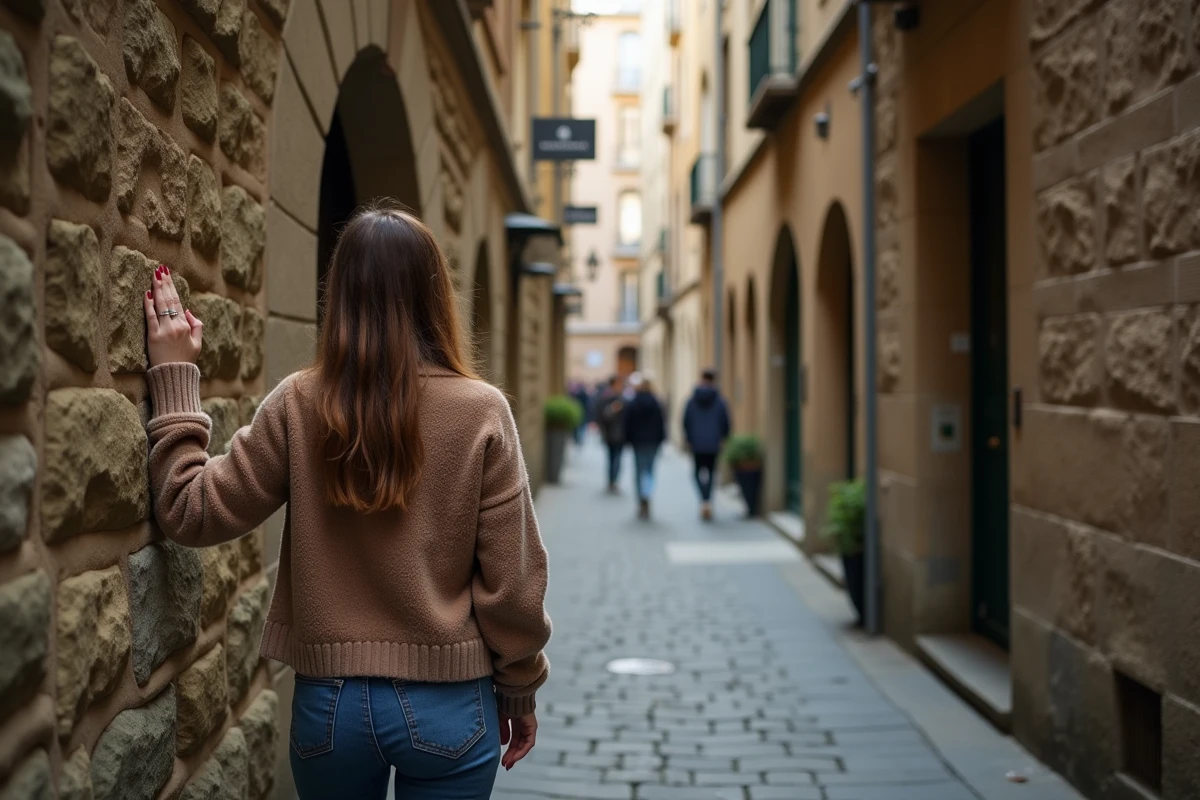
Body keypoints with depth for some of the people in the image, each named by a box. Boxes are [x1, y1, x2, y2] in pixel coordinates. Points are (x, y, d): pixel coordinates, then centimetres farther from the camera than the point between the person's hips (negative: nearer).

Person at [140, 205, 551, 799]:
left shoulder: (296, 406, -9)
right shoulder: (481, 411, -13)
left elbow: (192, 514, -4)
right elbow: (511, 578, -9)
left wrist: (174, 376, 3)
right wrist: (519, 691, 6)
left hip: (329, 701, 2)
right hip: (446, 704, -2)